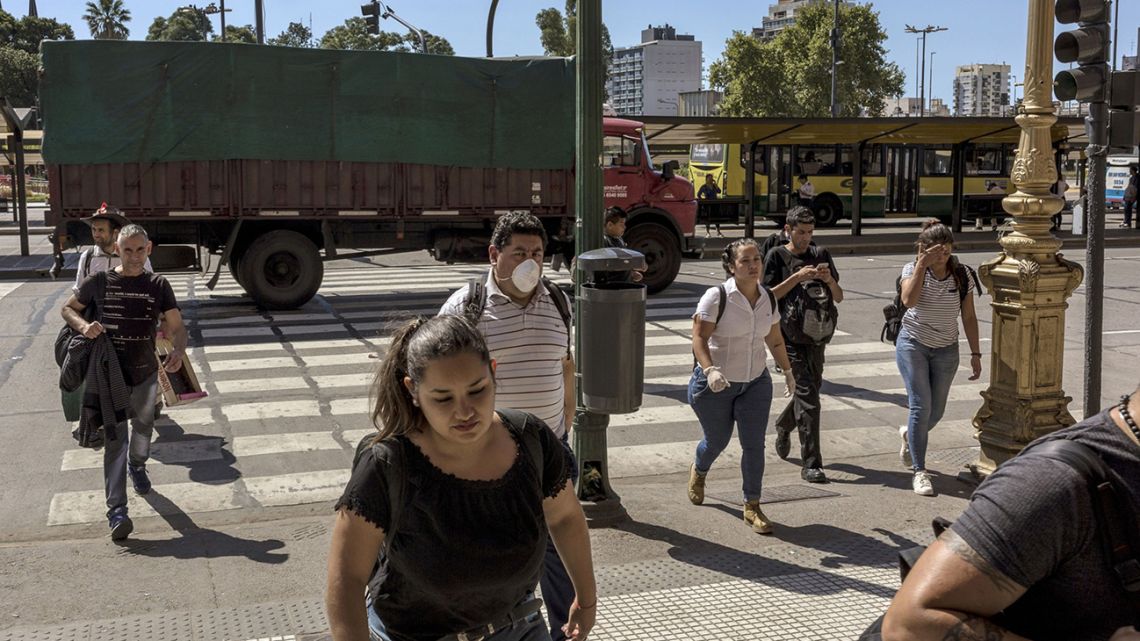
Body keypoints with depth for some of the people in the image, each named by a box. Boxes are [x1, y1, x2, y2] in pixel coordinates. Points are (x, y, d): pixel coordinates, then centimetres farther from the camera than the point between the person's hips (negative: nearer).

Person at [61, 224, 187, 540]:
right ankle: (116, 510, -12)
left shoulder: (158, 286, -1)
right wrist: (83, 325, -15)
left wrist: (178, 351, -23)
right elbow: (67, 308, 7)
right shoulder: (99, 283, -5)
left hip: (146, 373, 3)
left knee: (143, 428, 22)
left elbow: (176, 325, -1)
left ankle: (137, 467, 54)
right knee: (115, 439, -8)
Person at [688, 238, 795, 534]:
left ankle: (752, 507, 11)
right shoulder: (717, 296, -18)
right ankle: (698, 472, 48)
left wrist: (788, 372, 18)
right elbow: (699, 338, -21)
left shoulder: (768, 298, 0)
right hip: (715, 384, -4)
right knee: (717, 440, 13)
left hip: (756, 382, 4)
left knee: (754, 444, -2)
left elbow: (775, 340, 13)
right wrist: (710, 370, -35)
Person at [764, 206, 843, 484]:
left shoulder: (821, 254, 9)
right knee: (807, 396, -12)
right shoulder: (777, 256, -2)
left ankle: (783, 425, 47)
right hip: (791, 338, -5)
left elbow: (839, 298, 10)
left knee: (809, 389, 16)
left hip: (817, 336, 5)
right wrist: (796, 277, -17)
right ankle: (811, 464, -9)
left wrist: (829, 279, -10)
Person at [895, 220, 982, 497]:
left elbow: (969, 317, 4)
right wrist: (922, 265, -29)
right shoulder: (913, 269, -8)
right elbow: (909, 300, -28)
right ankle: (919, 471, -4)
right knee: (921, 406, -12)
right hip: (913, 345, -3)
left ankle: (909, 435, 44)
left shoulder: (961, 275, -1)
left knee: (936, 411, 9)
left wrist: (975, 353, 2)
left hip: (946, 350, 3)